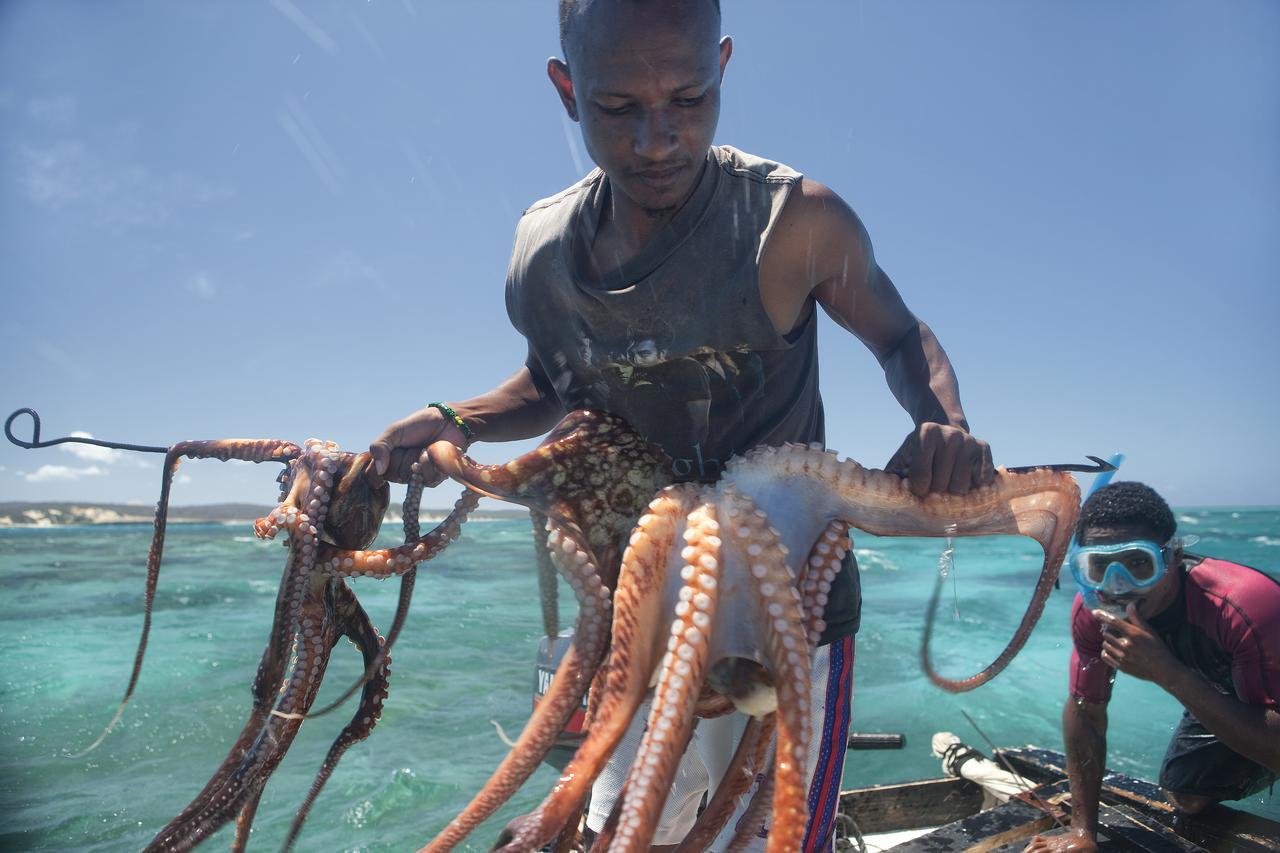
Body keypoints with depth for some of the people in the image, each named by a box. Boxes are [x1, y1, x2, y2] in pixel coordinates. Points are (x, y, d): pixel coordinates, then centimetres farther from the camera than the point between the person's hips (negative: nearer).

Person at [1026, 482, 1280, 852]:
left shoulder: (1243, 606, -43)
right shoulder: (1092, 609, -26)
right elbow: (1085, 711, -15)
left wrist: (1168, 672, -51)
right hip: (1224, 689, 4)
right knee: (1187, 797, 2)